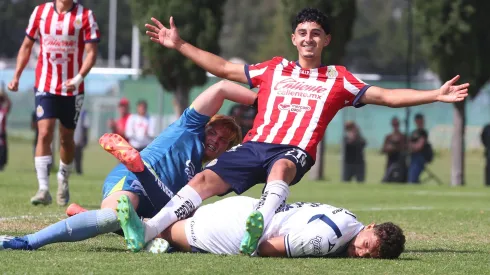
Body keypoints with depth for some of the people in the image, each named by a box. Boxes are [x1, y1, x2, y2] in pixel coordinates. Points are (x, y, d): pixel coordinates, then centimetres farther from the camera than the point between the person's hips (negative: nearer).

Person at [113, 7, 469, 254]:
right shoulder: (273, 69, 21)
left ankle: (259, 228, -60)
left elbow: (386, 96, 10)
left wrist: (437, 94, 1)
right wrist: (179, 45, 26)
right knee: (205, 179, -22)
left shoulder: (338, 79, 15)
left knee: (280, 168, -40)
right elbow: (224, 68, 27)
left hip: (294, 152, -2)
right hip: (254, 144, 2)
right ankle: (147, 232, -34)